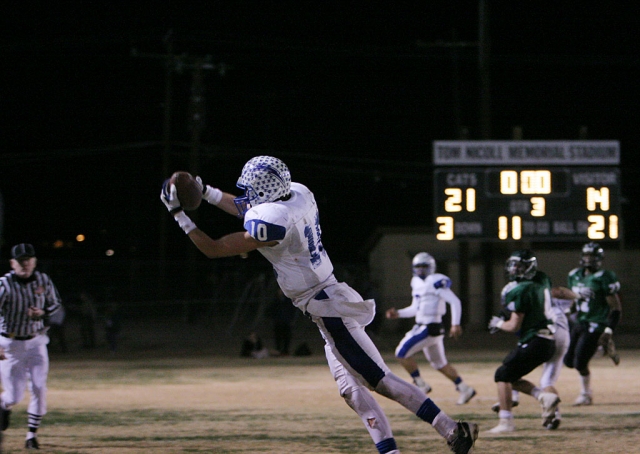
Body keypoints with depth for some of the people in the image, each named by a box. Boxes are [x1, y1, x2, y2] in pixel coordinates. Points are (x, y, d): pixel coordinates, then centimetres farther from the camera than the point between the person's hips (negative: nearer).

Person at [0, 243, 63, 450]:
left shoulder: (44, 281, -4)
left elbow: (55, 304, 12)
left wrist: (42, 313, -11)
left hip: (36, 342, 3)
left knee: (39, 388, -8)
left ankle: (32, 436, 3)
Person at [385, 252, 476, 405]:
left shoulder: (436, 283, -14)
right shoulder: (417, 283, 14)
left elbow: (455, 302, -16)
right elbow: (415, 309, 23)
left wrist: (455, 324, -21)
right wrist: (398, 313, 10)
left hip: (431, 328, -9)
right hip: (421, 326, 9)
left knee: (402, 353, -10)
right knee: (439, 364, 17)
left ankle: (421, 385, -1)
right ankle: (464, 389, 24)